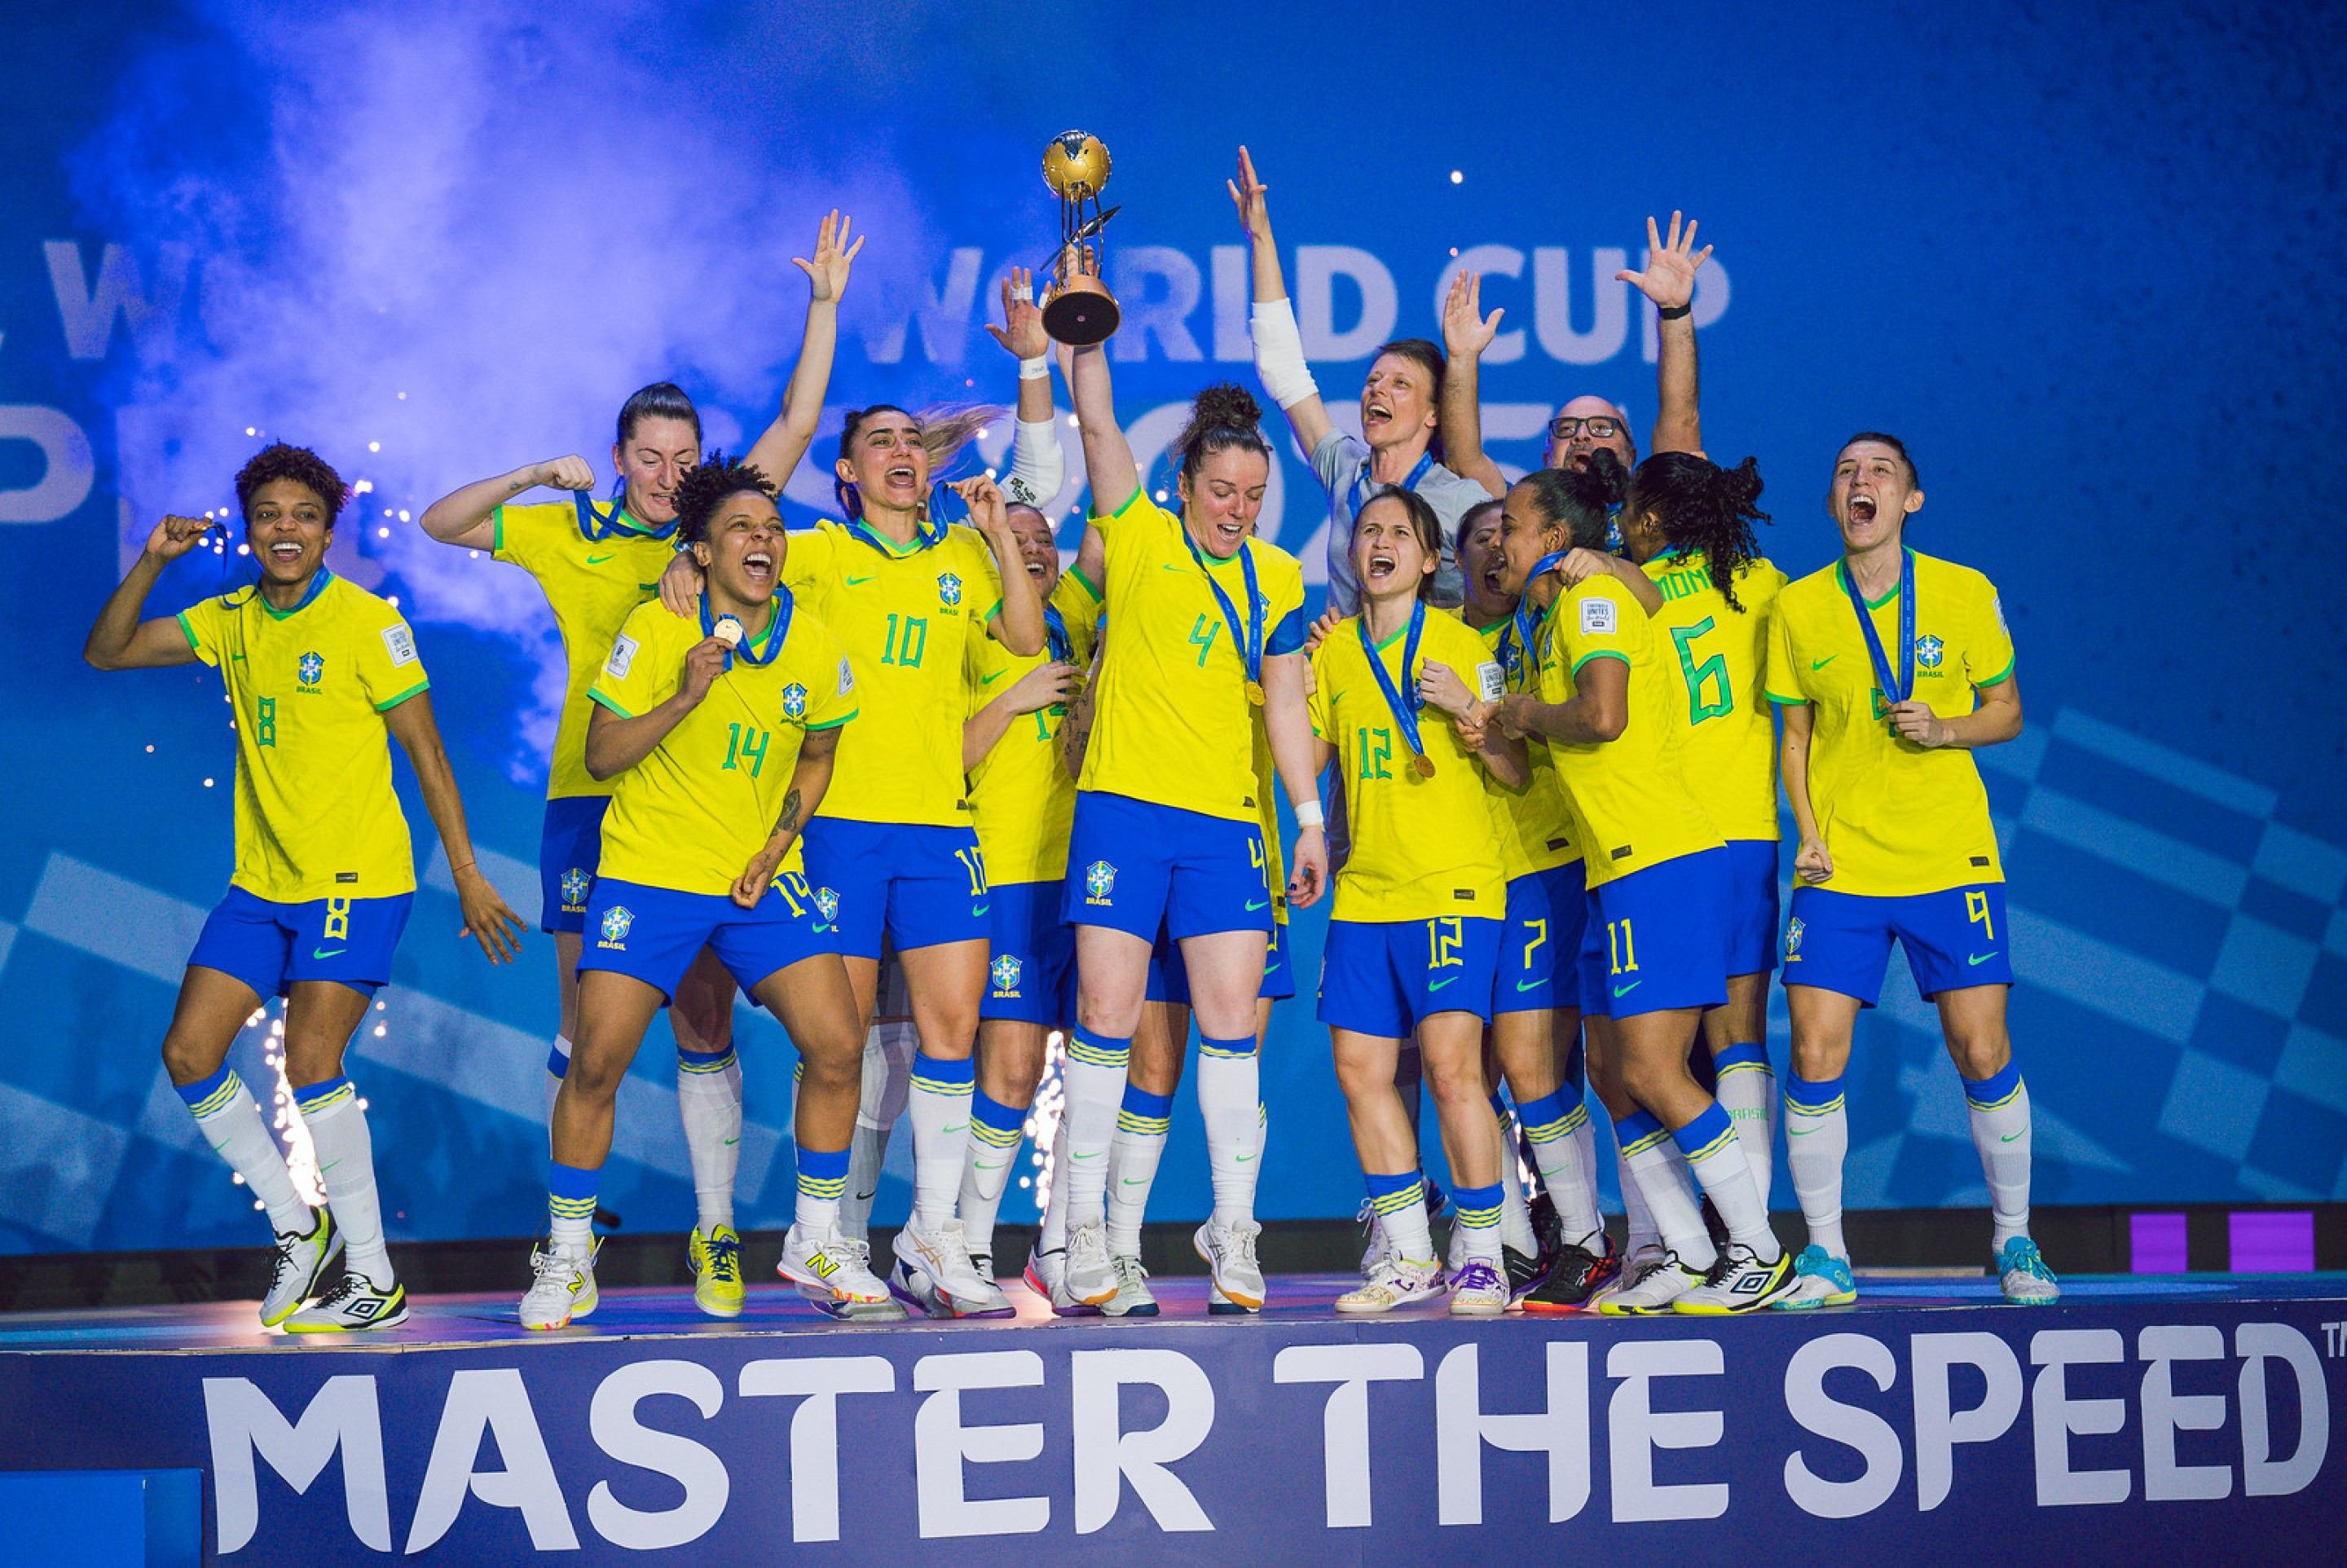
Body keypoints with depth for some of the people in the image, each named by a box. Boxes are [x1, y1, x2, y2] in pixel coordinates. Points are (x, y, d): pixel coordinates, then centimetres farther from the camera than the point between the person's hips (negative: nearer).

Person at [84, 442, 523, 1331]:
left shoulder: (367, 623, -9)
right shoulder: (230, 621, 8)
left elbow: (426, 754, -7)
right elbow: (106, 653, 9)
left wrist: (468, 877, -8)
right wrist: (151, 563, -6)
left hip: (357, 881, -6)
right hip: (261, 883, 6)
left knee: (310, 1062, -16)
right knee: (188, 1053, -1)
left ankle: (375, 1282, -6)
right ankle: (299, 1228, 15)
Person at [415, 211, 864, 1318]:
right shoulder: (568, 534, 7)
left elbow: (796, 426, 6)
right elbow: (440, 523, 9)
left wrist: (825, 304, 2)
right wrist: (532, 476, -3)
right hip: (591, 801, -1)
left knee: (705, 1024, 3)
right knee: (586, 1026, 2)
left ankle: (715, 1232, 10)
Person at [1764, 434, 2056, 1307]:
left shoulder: (1965, 594, 1)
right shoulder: (1798, 607, 4)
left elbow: (2006, 711, 9)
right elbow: (1795, 736, 11)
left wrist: (1945, 728, -11)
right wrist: (1808, 832, -3)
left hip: (1951, 859, -1)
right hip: (1839, 867, 1)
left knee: (1983, 1055, -3)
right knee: (1814, 1057, -7)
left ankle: (2013, 1244, 16)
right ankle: (1826, 1258, 7)